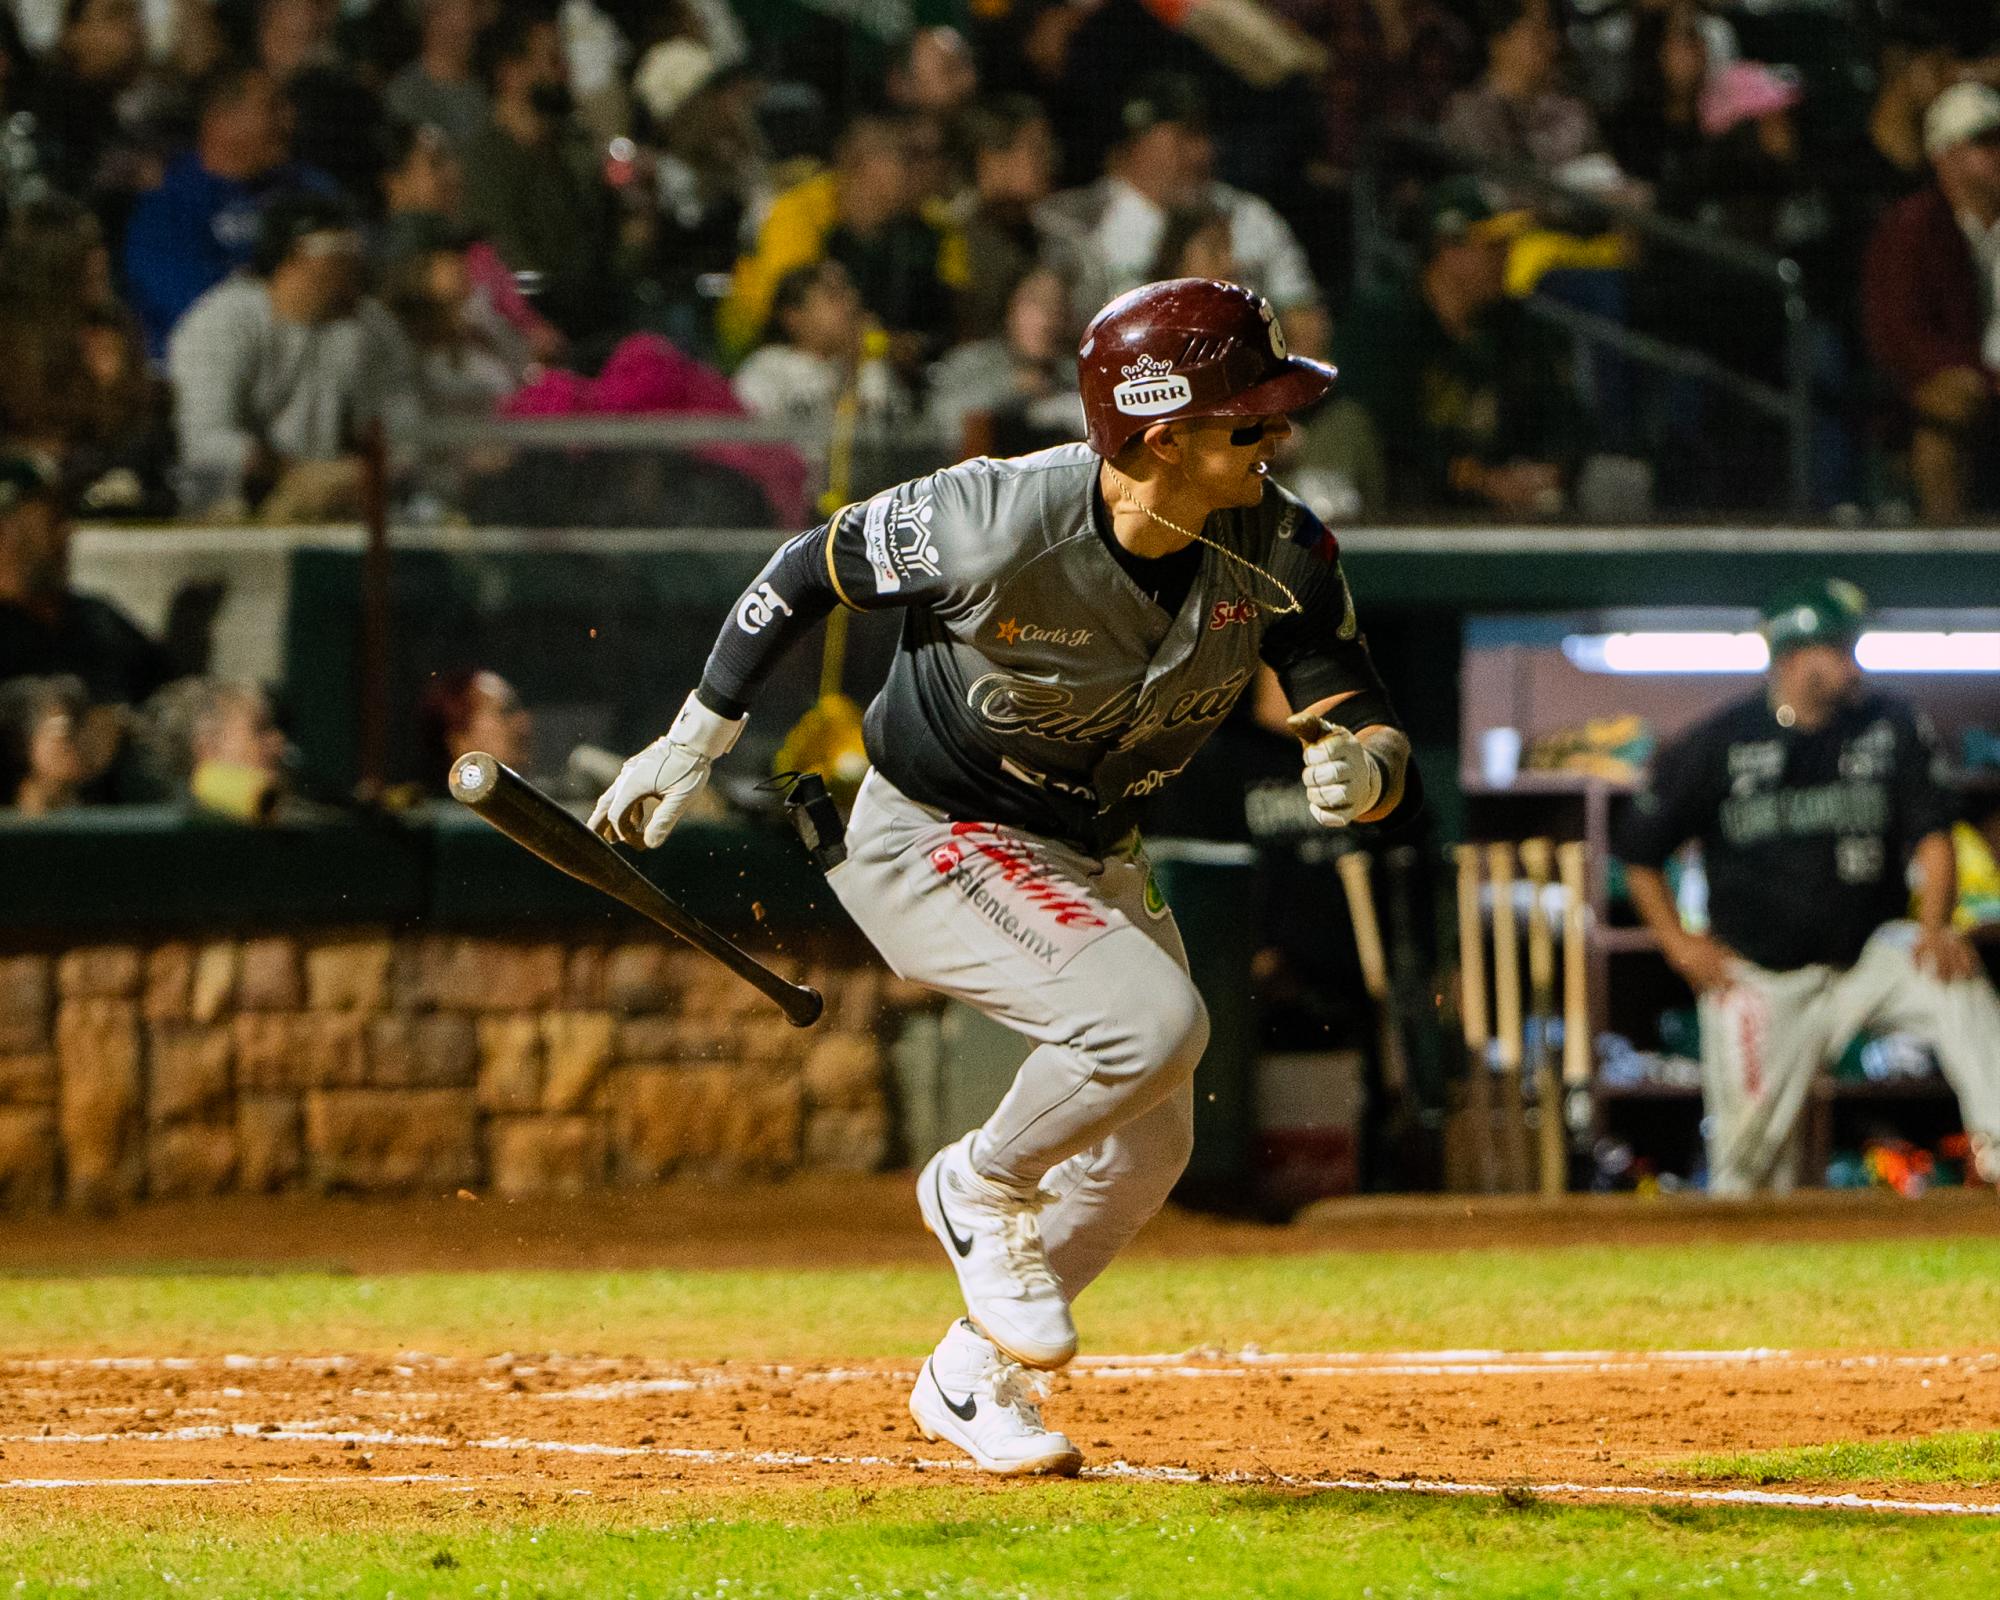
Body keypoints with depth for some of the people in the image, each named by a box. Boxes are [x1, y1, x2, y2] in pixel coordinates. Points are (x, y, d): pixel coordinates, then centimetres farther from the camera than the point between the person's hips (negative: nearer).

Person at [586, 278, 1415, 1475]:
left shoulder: (1281, 554, -18)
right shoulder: (998, 524, -31)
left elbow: (1373, 731, -15)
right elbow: (814, 570, -15)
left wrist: (1364, 772, -41)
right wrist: (694, 743, -6)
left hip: (1090, 857, 7)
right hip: (930, 844, -7)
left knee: (1147, 1151, 12)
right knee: (1154, 1020, -28)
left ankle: (975, 1379, 34)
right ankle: (981, 1193, 0)